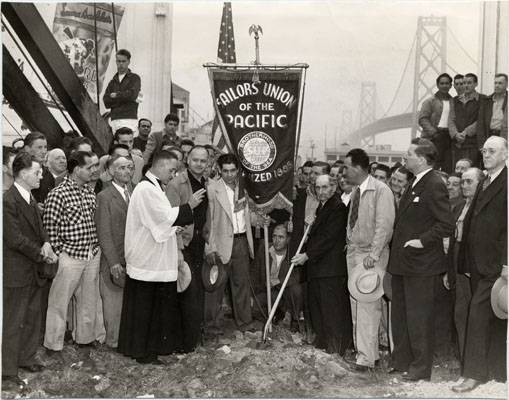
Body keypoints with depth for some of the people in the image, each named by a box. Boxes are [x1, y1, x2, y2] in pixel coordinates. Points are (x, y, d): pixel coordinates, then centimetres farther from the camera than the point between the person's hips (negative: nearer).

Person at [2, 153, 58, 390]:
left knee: (33, 318, 18)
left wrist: (46, 243, -7)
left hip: (33, 271, 9)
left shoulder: (31, 199, 11)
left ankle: (26, 358, 34)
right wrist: (42, 254, -12)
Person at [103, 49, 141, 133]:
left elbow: (133, 94, -14)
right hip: (114, 120, 5)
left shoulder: (134, 78, 5)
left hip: (128, 120, -5)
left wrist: (116, 95, 0)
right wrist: (125, 98, -6)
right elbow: (106, 102, 6)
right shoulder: (112, 81, 19)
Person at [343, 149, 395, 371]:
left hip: (371, 254, -8)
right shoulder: (355, 190, 12)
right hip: (353, 251, 8)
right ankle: (361, 347, 23)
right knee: (356, 303, 12)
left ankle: (366, 357, -3)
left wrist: (373, 255, -21)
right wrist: (349, 243, 9)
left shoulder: (381, 190, -13)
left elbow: (384, 225, -18)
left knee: (368, 305, -8)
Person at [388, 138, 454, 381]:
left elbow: (447, 225, -20)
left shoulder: (435, 185, -15)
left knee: (418, 318, 1)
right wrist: (396, 242, 13)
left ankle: (421, 368, 13)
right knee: (399, 315, 16)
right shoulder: (413, 185, 14)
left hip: (421, 264, -9)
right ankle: (401, 361, 29)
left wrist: (422, 241, -20)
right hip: (402, 262, 10)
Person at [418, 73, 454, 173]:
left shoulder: (453, 102, 17)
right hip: (433, 138, -3)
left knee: (448, 168, 0)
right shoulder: (430, 101, 7)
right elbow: (422, 119, -2)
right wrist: (434, 133, -13)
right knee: (432, 167, -8)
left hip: (449, 137, 4)